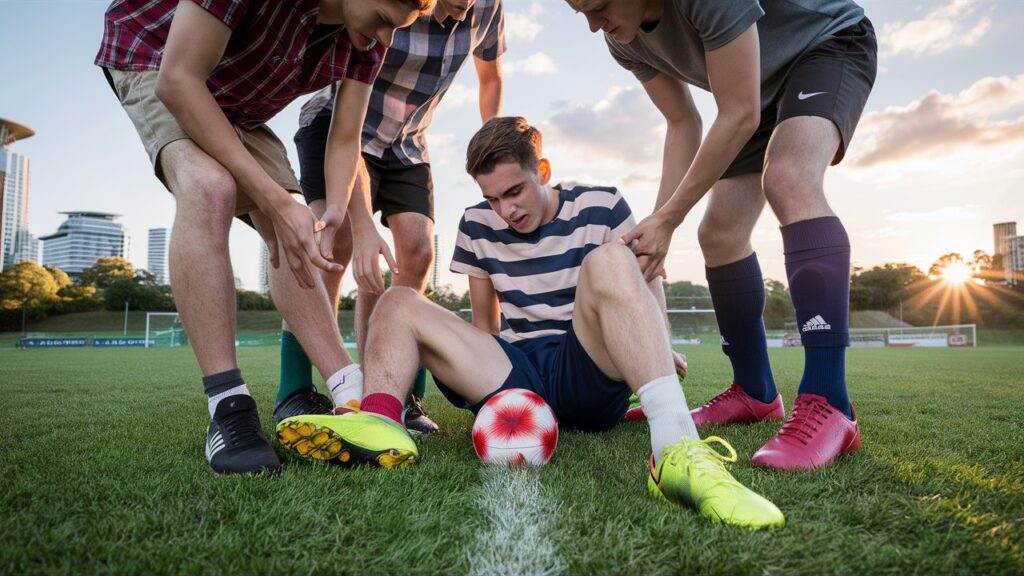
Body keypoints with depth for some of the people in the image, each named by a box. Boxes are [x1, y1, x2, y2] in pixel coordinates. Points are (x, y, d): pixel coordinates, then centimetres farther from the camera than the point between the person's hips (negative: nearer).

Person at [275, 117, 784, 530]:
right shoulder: (477, 226, 8)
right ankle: (379, 422, -36)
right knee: (399, 301, -5)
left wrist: (658, 346, -6)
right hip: (516, 377, 4)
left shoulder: (601, 208, 0)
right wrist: (479, 377, 6)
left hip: (592, 383, -3)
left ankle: (677, 446, -46)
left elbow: (647, 291, 6)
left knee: (608, 261, -30)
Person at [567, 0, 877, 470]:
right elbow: (683, 125, -6)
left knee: (789, 179, -36)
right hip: (764, 86, 8)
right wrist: (657, 227, -14)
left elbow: (739, 116, -33)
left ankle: (827, 408, -38)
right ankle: (755, 394, 12)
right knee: (719, 235, -2)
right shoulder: (625, 41, -13)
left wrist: (668, 219, -28)